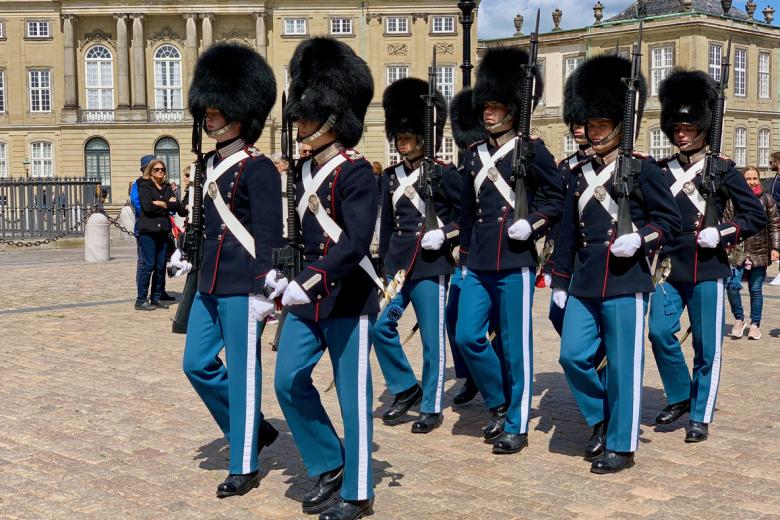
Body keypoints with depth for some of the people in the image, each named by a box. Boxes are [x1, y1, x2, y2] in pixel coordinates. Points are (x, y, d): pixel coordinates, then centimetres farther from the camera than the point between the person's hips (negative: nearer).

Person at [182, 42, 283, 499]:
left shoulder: (259, 170, -12)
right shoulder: (212, 164, 13)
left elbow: (269, 238, -15)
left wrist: (267, 292, -18)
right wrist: (199, 275, 21)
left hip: (243, 288, -9)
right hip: (211, 285, 9)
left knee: (243, 374, 0)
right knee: (198, 364, 12)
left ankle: (245, 468, 13)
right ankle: (256, 429, 29)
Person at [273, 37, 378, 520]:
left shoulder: (357, 173, -14)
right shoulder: (304, 170, 9)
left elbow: (354, 244, -25)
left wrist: (306, 283, -33)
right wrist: (285, 285, 13)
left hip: (348, 298, -7)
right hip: (307, 298, 7)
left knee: (353, 394, 3)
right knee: (289, 381, 4)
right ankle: (329, 465, 23)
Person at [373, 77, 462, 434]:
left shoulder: (444, 174, -4)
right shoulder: (390, 177, 10)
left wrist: (445, 234, -16)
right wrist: (385, 264, 15)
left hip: (430, 266, -5)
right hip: (397, 265, 5)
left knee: (432, 338, 1)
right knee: (380, 326, -1)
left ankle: (432, 408, 13)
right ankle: (406, 389, 17)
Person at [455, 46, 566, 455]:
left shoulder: (532, 150, -4)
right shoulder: (475, 155, 12)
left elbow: (558, 198, 1)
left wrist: (532, 224, -14)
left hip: (515, 262, -6)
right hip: (478, 264, 6)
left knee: (515, 345, 1)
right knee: (467, 336, 2)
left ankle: (516, 425, 13)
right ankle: (499, 404, 23)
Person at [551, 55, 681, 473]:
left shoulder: (642, 169, -2)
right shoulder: (580, 173, 12)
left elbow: (671, 218, 0)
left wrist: (641, 238, -18)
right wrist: (560, 281, 14)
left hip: (625, 280, -5)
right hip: (584, 282, 5)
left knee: (623, 364, 1)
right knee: (573, 355, 1)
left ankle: (621, 444, 13)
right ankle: (601, 418, 25)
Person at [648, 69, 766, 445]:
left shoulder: (723, 171, -1)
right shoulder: (661, 170, 7)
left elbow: (756, 216, 1)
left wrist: (723, 233, -13)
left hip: (706, 270, -3)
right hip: (668, 268, 3)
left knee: (707, 347, 3)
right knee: (659, 332, -7)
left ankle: (700, 417, 16)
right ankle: (680, 396, 16)